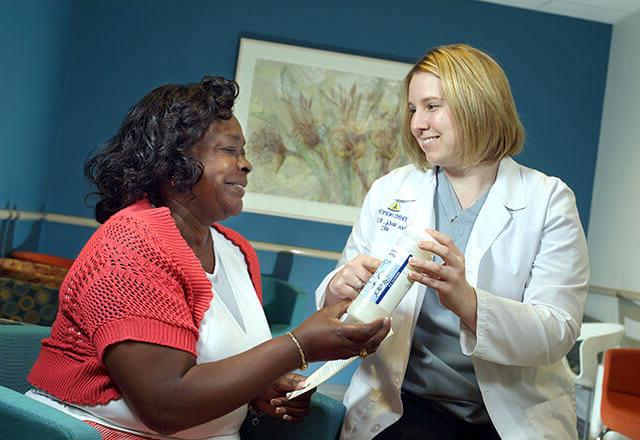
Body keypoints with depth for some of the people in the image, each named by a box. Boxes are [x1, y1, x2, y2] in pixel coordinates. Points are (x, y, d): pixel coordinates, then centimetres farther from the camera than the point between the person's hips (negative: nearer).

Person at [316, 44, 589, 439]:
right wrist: (339, 289, -16)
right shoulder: (389, 191, 6)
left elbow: (558, 333, -10)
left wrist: (466, 301, -27)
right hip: (406, 403, 1)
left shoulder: (548, 200, -1)